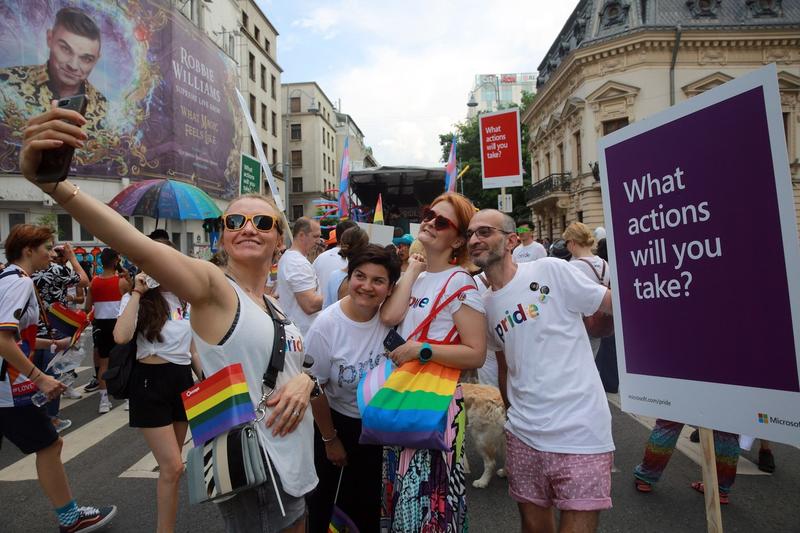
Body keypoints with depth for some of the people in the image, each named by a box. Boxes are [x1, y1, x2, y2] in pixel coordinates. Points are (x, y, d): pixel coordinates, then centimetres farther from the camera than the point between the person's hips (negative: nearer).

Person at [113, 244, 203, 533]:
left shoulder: (185, 300, 9)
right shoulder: (136, 299, -6)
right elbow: (121, 337, -27)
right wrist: (137, 293, -21)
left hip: (184, 379, 6)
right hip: (151, 381, -5)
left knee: (170, 464, 16)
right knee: (173, 467, -7)